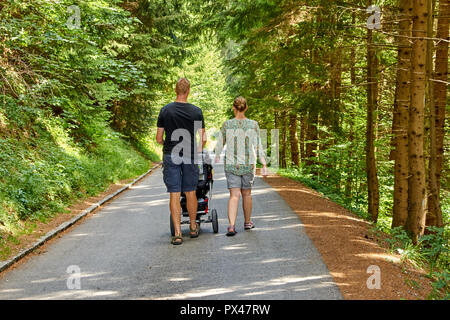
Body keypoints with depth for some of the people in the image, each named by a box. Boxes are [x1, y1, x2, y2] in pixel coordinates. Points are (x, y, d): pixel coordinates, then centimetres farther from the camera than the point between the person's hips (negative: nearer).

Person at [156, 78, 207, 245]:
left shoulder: (165, 110, -1)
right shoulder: (196, 111, -2)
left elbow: (159, 139, 1)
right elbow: (203, 139, 0)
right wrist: (198, 149, 20)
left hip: (170, 155, 0)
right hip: (190, 156, 1)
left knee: (174, 194, 0)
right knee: (190, 192, 12)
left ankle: (177, 233, -2)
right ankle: (193, 227, 27)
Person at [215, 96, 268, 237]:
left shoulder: (227, 125, -4)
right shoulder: (253, 125, -4)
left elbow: (220, 145, 4)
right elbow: (258, 147, -6)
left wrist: (216, 158, 20)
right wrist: (264, 165, -3)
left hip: (231, 165, -1)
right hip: (249, 165, 1)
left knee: (234, 195, -2)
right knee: (247, 193, 16)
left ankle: (231, 226, -18)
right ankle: (247, 222, 32)